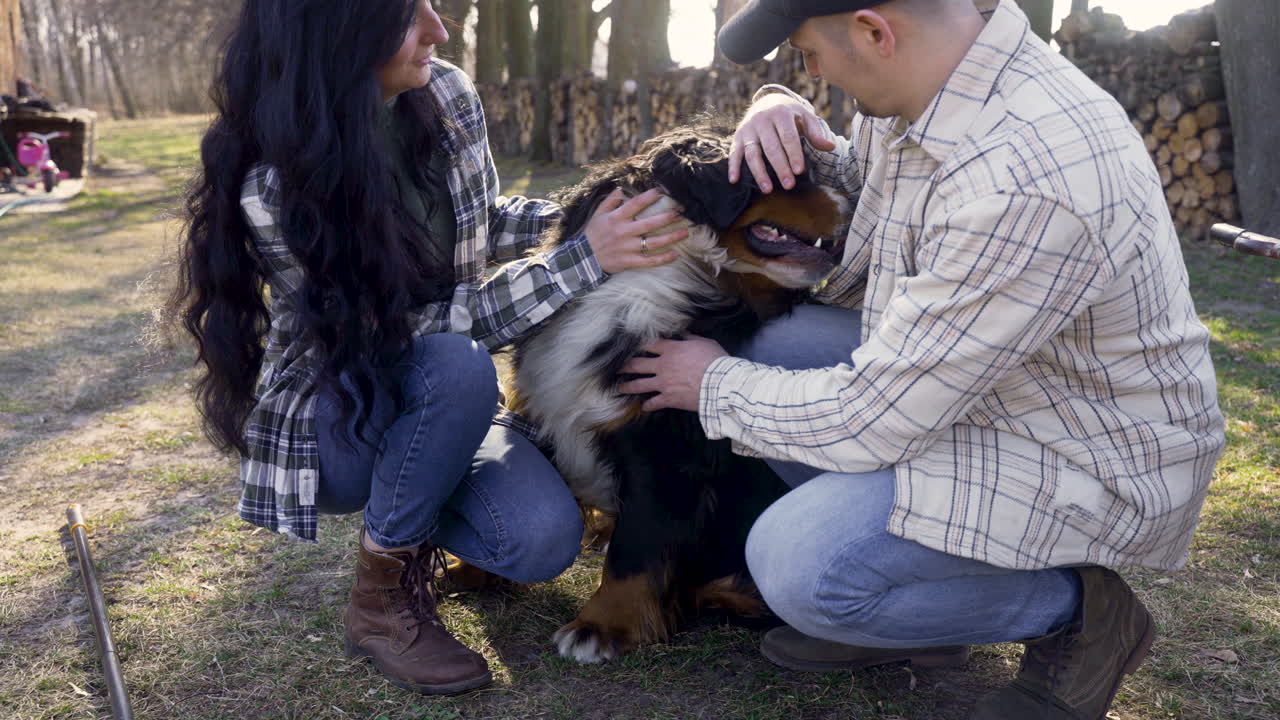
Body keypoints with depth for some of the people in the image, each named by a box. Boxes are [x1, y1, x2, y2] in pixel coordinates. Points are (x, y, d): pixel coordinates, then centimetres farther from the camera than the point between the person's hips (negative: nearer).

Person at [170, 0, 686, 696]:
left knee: (545, 539, -21)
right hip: (329, 419, -4)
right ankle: (381, 599, -13)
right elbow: (411, 330, -26)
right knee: (457, 367, -36)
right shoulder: (273, 185, -27)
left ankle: (410, 519, 13)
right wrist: (585, 259, -29)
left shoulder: (448, 95, -10)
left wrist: (591, 210, -7)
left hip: (430, 401, 5)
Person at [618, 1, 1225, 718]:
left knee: (796, 561, -24)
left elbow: (873, 419, -28)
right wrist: (784, 116, -6)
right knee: (767, 343, -1)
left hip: (1088, 455, -9)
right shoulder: (926, 85, -6)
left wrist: (715, 385, -11)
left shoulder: (1023, 187, -35)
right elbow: (858, 175, 17)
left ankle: (1078, 612, 0)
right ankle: (904, 600, 9)